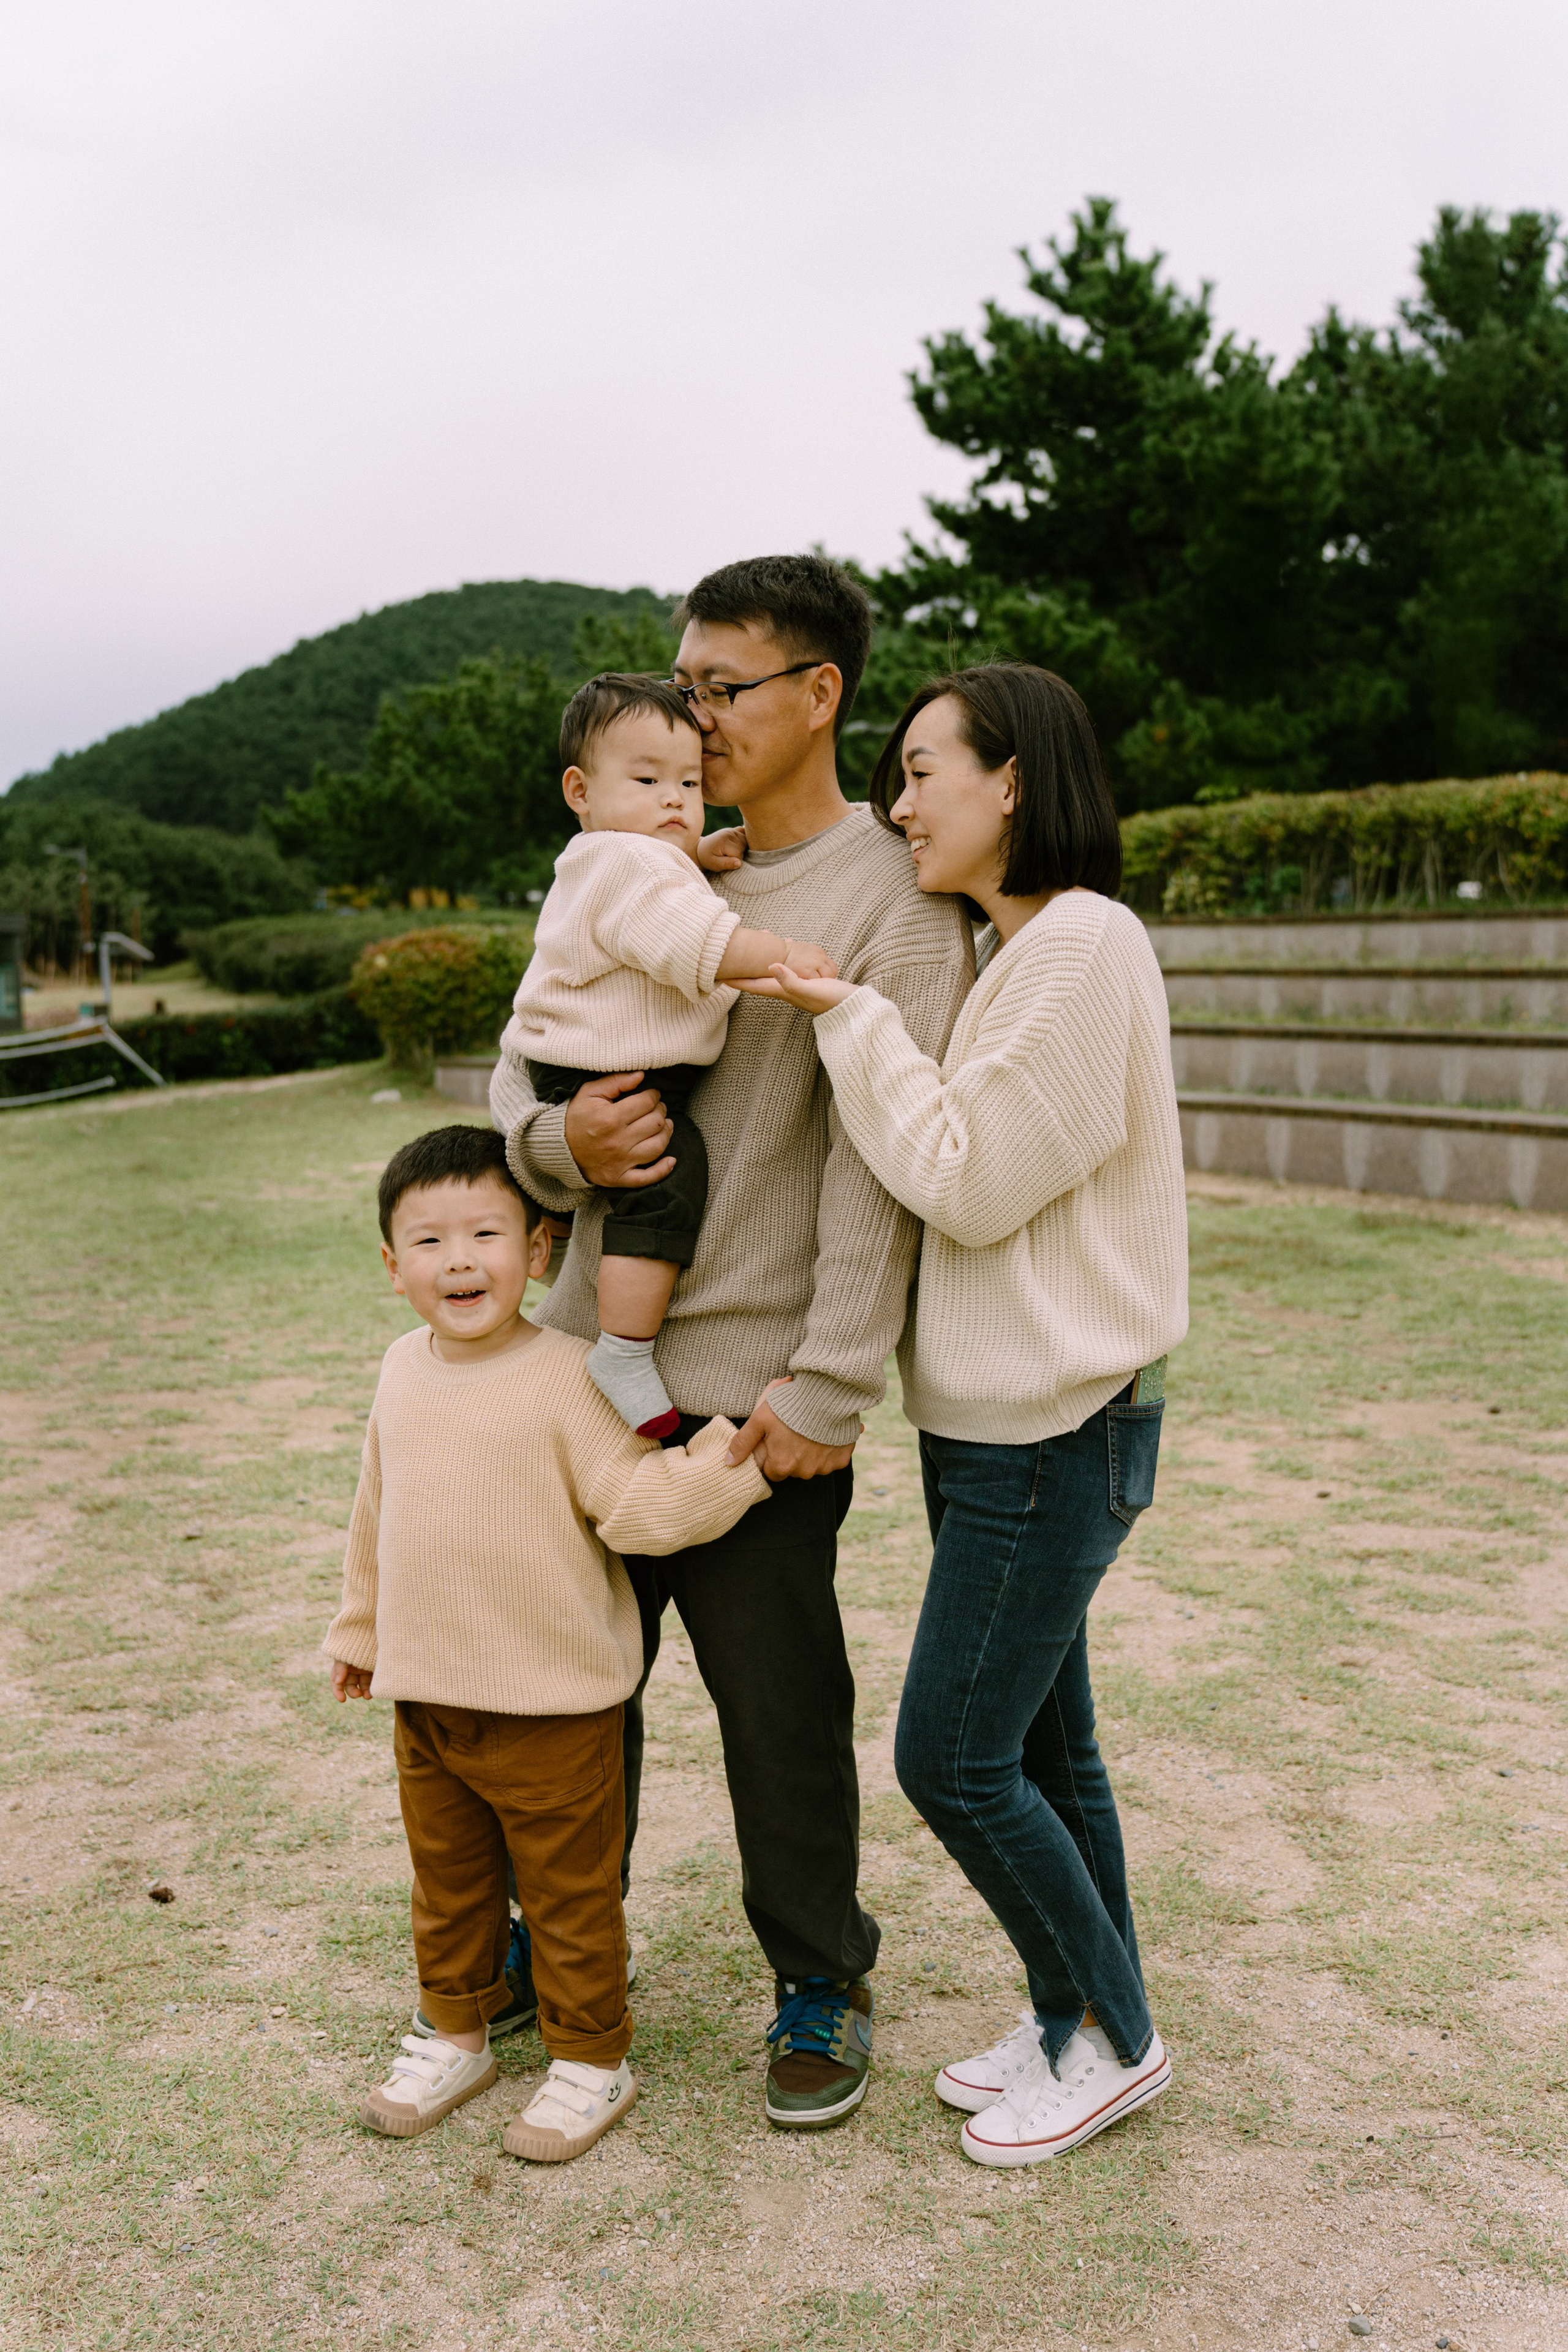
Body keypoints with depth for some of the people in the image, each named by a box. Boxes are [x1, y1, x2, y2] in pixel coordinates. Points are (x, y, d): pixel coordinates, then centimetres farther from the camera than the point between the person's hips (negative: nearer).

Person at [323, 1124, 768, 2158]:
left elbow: (640, 1504, -21)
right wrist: (362, 1628, 23)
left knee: (571, 1892, 11)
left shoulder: (566, 1378, -17)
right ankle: (454, 2034, 44)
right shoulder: (405, 1370, 2)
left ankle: (591, 2060, 31)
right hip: (427, 1698, 6)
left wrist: (742, 1452, -32)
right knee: (448, 1884, 22)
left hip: (554, 1709, -5)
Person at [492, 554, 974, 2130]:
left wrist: (828, 1387, -17)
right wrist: (552, 1139, -13)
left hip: (754, 1388, -6)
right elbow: (525, 1051, 11)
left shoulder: (892, 901, -7)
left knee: (779, 1705, 7)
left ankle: (819, 1984, 30)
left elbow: (883, 1165, -13)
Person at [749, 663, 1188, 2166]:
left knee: (952, 1759, 0)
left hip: (1051, 1428, -9)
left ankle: (1110, 2038, 19)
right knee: (1039, 1746, 17)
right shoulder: (1003, 953, 13)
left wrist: (848, 1013, -16)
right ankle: (1079, 2027, 32)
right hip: (997, 1419, 9)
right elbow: (950, 1162, 10)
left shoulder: (1084, 941, -18)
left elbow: (972, 1181, -20)